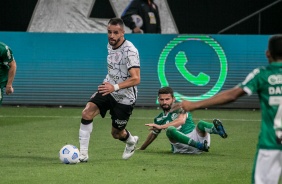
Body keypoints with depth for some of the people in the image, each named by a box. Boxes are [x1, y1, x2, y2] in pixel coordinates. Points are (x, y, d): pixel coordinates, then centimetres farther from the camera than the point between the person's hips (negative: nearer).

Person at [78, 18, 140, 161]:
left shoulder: (130, 51, -24)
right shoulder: (110, 45, 1)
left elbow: (135, 79, -33)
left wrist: (114, 87, -44)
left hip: (124, 97, -6)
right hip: (108, 90, 6)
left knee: (116, 133, 8)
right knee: (87, 112, -19)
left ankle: (131, 141, 47)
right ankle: (83, 154, -15)